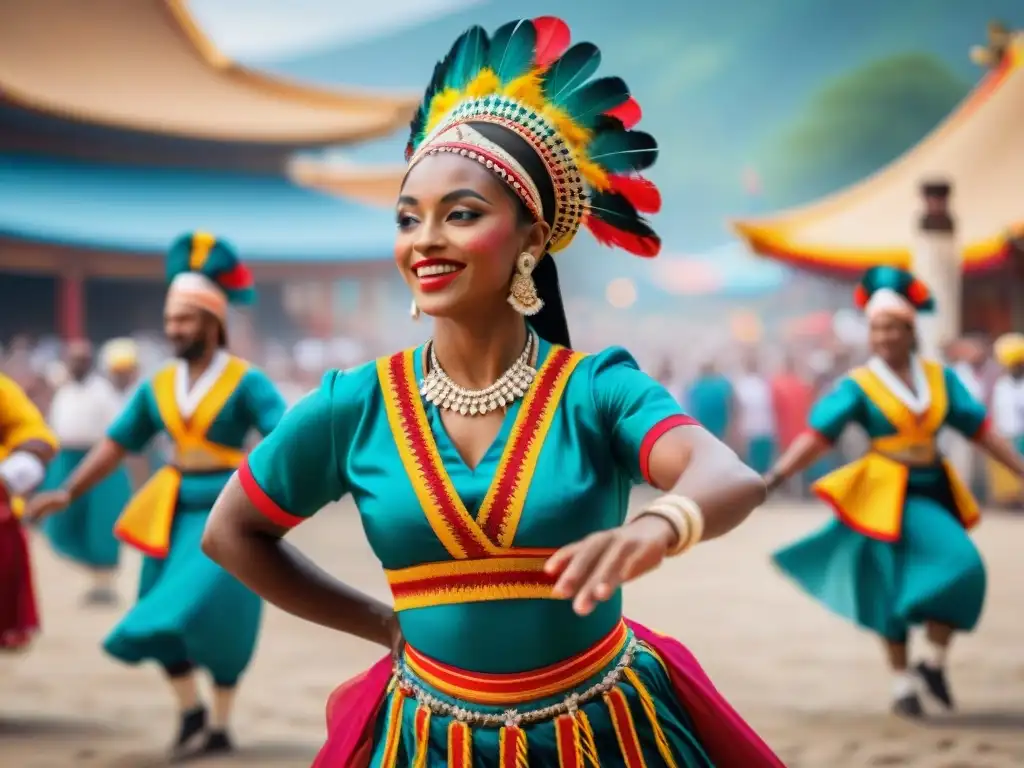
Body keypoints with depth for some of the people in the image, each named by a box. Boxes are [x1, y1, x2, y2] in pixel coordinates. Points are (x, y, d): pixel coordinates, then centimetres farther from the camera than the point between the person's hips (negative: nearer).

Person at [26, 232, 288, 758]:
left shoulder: (245, 382, -9)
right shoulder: (158, 387, 6)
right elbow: (116, 444, 10)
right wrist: (69, 491, 4)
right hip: (172, 510, 6)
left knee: (212, 612, -6)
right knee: (166, 615, 7)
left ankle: (219, 724, 8)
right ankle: (191, 714, 21)